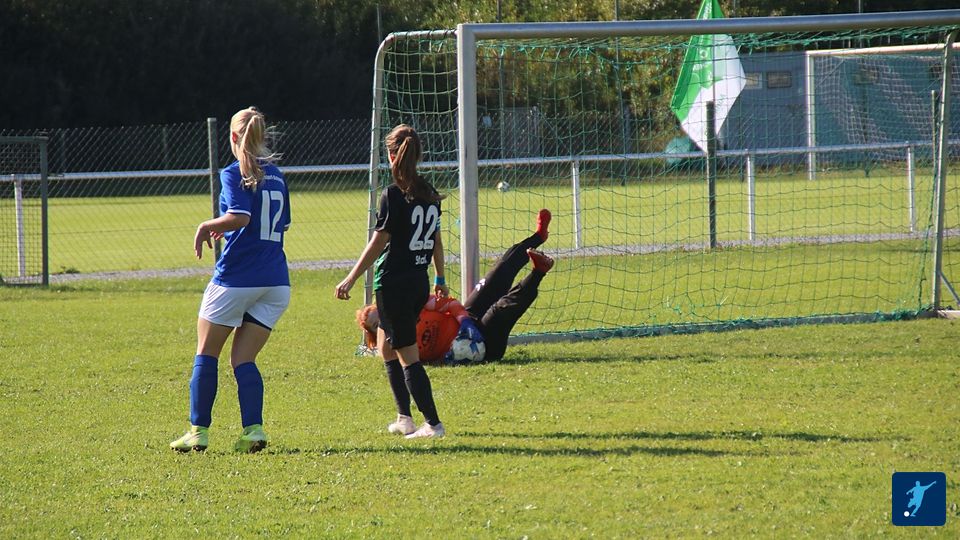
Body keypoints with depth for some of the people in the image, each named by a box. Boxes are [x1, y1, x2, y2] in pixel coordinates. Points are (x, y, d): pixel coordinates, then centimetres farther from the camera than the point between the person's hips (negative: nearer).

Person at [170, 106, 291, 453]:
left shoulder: (234, 174, -8)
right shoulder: (276, 175, 13)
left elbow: (239, 217, -23)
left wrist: (207, 227, -6)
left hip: (235, 278, -6)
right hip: (275, 281, 6)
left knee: (206, 354, 9)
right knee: (243, 360, 8)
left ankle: (198, 431, 7)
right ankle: (253, 429, -10)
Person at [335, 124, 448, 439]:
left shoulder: (393, 196, -14)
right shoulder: (430, 195, 7)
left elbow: (378, 243, -15)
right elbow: (437, 240, 16)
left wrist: (351, 279, -10)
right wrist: (440, 279, 28)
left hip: (393, 283, -8)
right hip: (419, 284, 8)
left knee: (408, 356, -3)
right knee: (386, 347, 21)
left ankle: (433, 423, -5)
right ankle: (406, 418, 20)